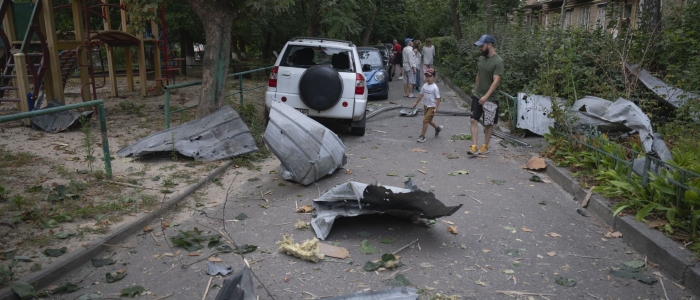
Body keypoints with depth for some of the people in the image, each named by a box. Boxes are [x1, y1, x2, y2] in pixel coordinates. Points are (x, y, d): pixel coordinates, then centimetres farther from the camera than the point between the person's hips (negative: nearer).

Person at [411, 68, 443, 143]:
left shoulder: (435, 87, -16)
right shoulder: (424, 86, 3)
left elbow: (438, 98, -15)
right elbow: (421, 95, 14)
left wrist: (436, 108, -21)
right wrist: (416, 102, 16)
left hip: (431, 107, -7)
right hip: (425, 106, 7)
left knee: (425, 120, -9)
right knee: (428, 120, 20)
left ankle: (422, 136, 1)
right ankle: (438, 127, 45)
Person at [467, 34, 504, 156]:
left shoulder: (498, 61, -16)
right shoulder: (481, 59, 5)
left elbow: (496, 81, -22)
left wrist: (486, 96, -28)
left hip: (490, 98, -5)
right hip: (477, 96, 6)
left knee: (488, 124, 7)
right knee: (473, 120, -5)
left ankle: (485, 146, 20)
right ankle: (474, 147, -5)